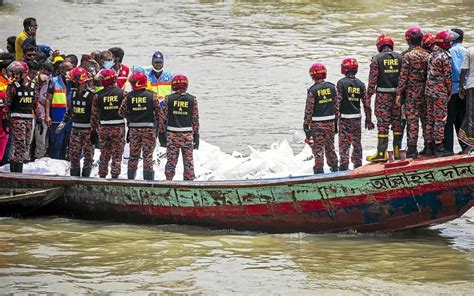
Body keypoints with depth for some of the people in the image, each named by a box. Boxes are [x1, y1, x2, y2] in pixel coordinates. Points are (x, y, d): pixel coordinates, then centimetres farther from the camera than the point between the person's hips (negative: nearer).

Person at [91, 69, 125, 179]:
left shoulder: (98, 95, -2)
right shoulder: (121, 93, -5)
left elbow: (94, 114, 2)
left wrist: (94, 130, 11)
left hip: (103, 127, 2)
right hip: (118, 127, -2)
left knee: (104, 153, 12)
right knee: (117, 153, 2)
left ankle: (102, 175, 15)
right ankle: (115, 174, -3)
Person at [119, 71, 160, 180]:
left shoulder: (128, 97, -4)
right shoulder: (152, 95, -7)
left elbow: (121, 112, -1)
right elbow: (158, 112, -5)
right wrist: (157, 121, 12)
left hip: (134, 128, 2)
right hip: (149, 127, -2)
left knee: (133, 154, 12)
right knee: (148, 154, 2)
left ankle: (131, 176, 17)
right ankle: (148, 177, -1)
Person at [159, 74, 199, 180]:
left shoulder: (168, 99, -2)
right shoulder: (192, 100, -1)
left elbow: (163, 118, 0)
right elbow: (196, 120, 2)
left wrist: (162, 134, 7)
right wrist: (196, 137, 8)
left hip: (172, 135, 0)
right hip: (188, 135, 0)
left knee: (171, 160, 5)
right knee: (188, 161, 7)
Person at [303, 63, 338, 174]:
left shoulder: (313, 90, -13)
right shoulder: (331, 87, 1)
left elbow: (309, 109, -12)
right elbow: (336, 105, 7)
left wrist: (306, 125, -7)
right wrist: (336, 121, 17)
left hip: (317, 123, -5)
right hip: (330, 122, 5)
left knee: (318, 148, 1)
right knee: (330, 146, 18)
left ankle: (319, 170, 0)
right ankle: (334, 167, 27)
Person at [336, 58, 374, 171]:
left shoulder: (341, 83, -9)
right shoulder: (360, 84, 4)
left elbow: (337, 100, -11)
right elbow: (366, 103, 7)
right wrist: (368, 119, 14)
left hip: (345, 117, -4)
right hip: (357, 117, 4)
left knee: (344, 143, -2)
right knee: (357, 142, 13)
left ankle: (344, 165, -7)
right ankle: (358, 164, 19)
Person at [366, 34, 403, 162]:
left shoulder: (377, 59, -5)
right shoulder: (400, 58, 5)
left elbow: (372, 80, -8)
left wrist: (368, 96, -1)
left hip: (383, 95, -3)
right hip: (398, 94, 3)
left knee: (383, 124, -2)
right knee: (397, 123, 11)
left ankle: (382, 152, -4)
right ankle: (397, 150, 14)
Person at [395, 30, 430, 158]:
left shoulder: (408, 56, -10)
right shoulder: (427, 56, 4)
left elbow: (403, 76, -11)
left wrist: (399, 93, -7)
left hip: (411, 93, -5)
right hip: (425, 92, 5)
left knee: (412, 120, -4)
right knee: (425, 119, 12)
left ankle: (412, 148, -6)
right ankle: (428, 146, 16)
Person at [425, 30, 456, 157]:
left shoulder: (431, 55, 11)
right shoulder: (444, 57, -15)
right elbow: (448, 76, -14)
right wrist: (450, 91, -1)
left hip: (429, 90, 8)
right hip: (440, 92, -8)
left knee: (430, 118, 12)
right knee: (440, 119, -4)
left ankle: (430, 145, 17)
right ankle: (439, 148, -3)